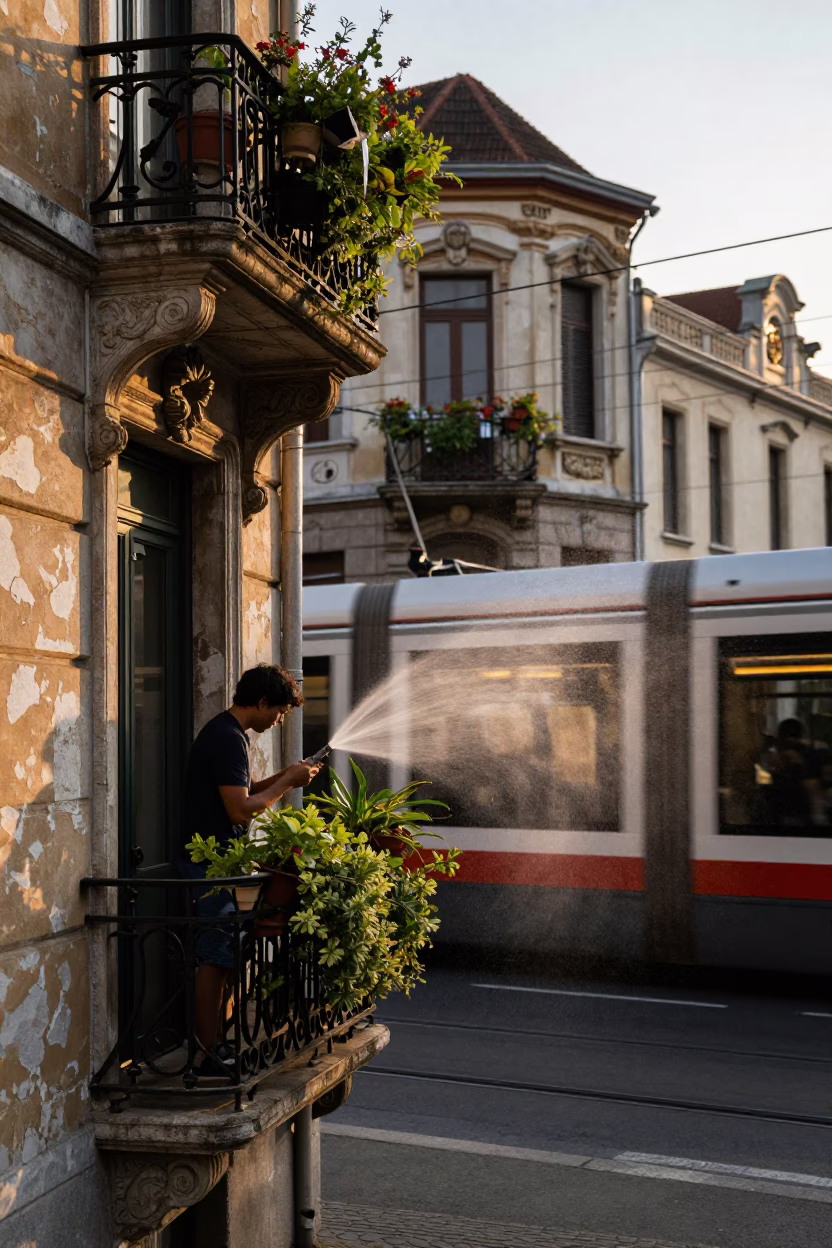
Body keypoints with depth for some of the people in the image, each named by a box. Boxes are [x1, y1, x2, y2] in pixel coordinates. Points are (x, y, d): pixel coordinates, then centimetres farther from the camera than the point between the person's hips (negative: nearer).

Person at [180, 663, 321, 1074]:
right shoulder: (228, 738, -19)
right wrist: (287, 782, -12)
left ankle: (215, 1043, 19)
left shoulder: (227, 732, 15)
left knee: (222, 955, 13)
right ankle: (209, 1055, 0)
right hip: (211, 863, -10)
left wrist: (284, 777, 8)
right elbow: (241, 808, -23)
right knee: (215, 957, -6)